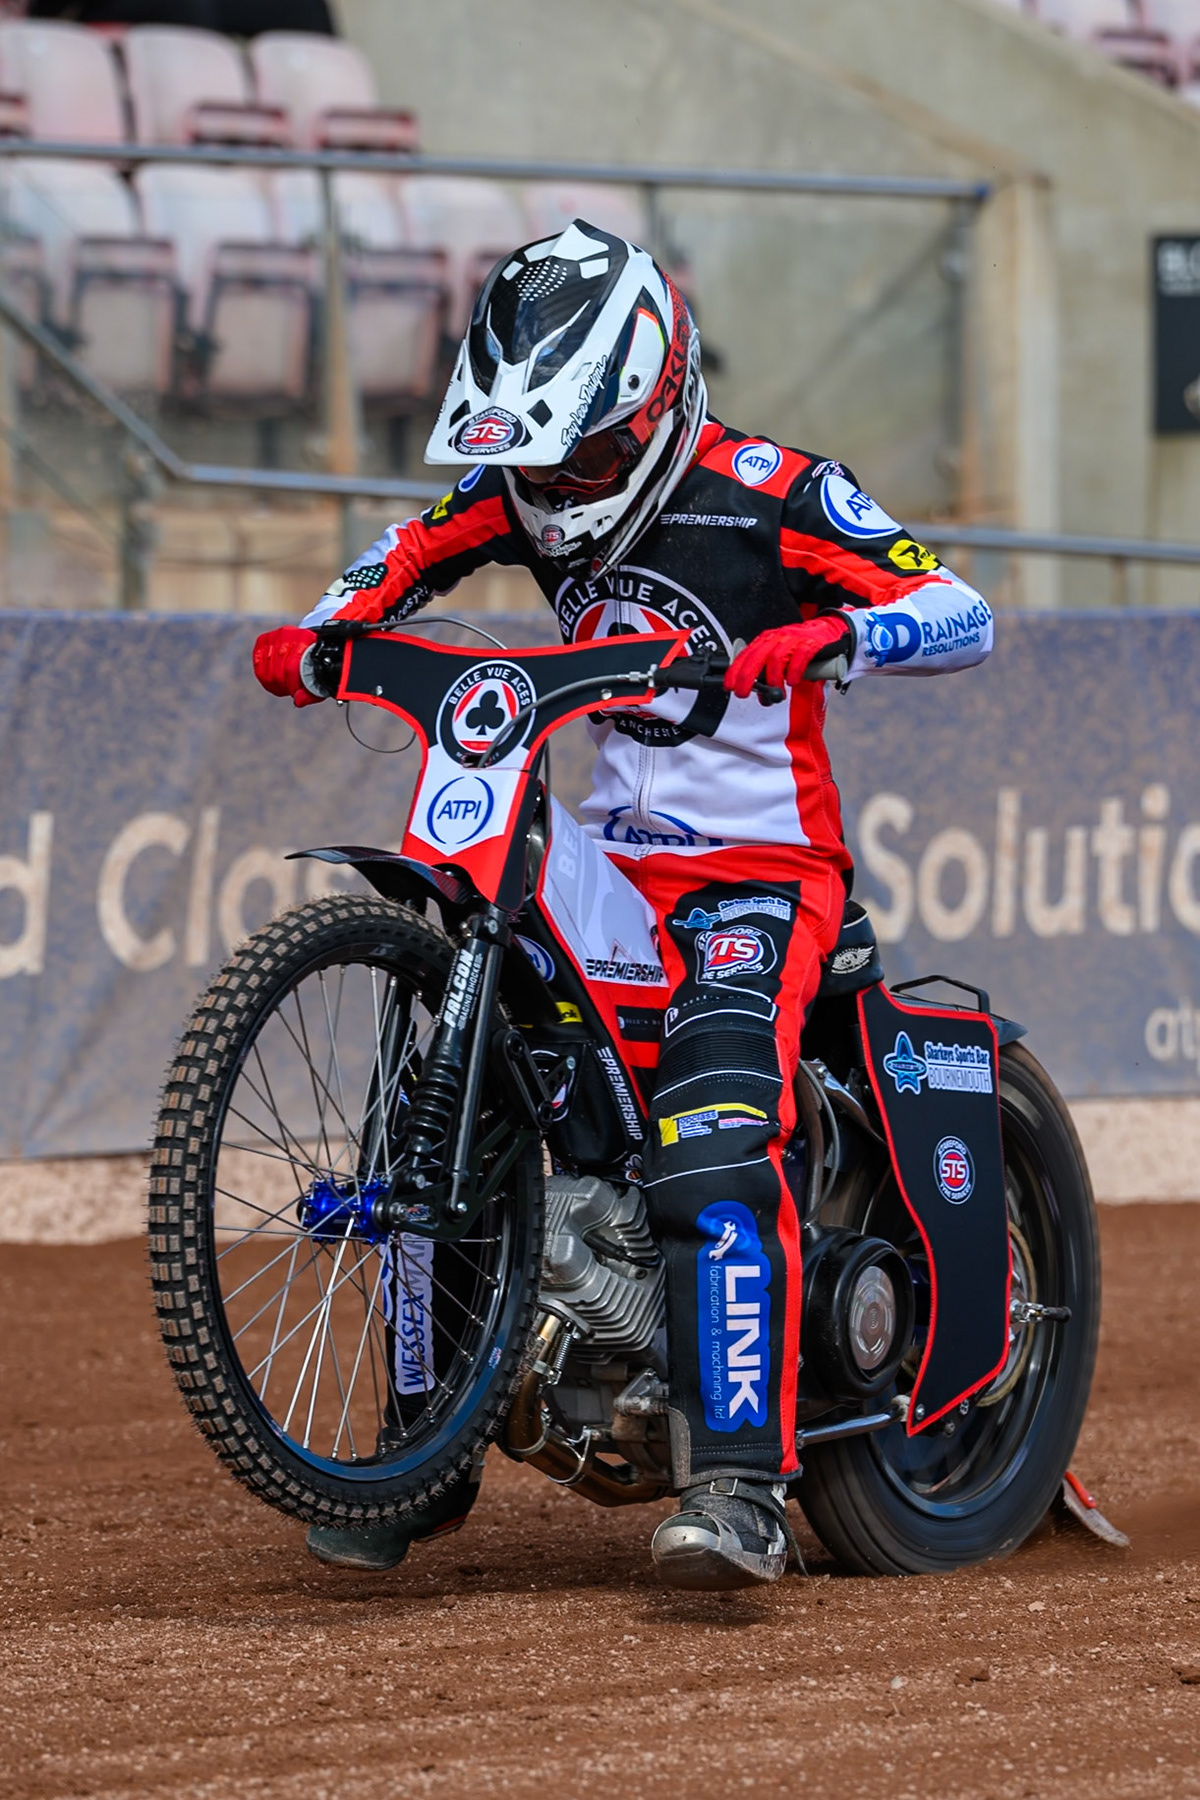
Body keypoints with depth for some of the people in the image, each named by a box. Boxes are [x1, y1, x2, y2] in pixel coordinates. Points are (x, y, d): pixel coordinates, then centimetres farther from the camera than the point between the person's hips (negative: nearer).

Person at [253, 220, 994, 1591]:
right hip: (604, 862, 6)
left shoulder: (770, 495, -13)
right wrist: (316, 633, 0)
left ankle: (739, 1488, -34)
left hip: (761, 872, -6)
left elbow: (964, 617, -20)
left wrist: (821, 635, -39)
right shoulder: (525, 493, 4)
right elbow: (410, 552, 21)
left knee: (714, 1146, -28)